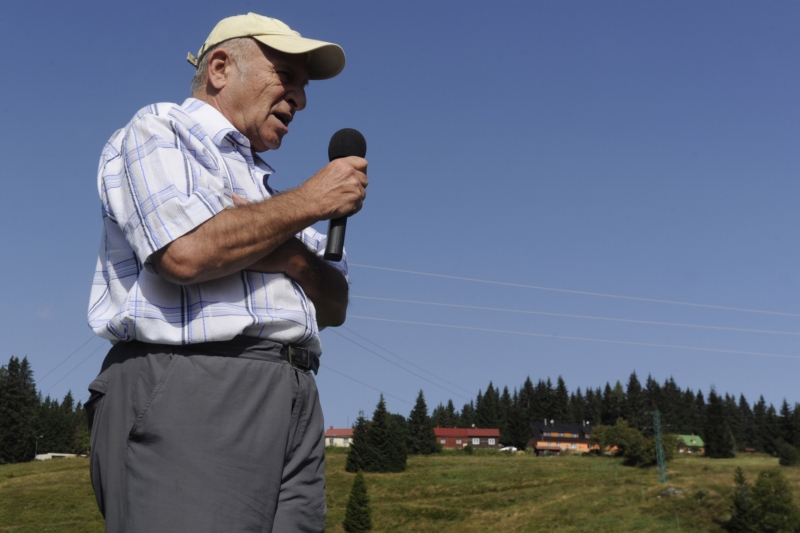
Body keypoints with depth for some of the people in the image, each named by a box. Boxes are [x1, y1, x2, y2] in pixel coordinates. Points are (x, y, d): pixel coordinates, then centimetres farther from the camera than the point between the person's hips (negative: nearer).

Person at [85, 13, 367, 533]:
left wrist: (291, 256, -4)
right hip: (189, 391, -7)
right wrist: (311, 201, -4)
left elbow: (335, 306, 19)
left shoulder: (265, 186, 27)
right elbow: (187, 253, -16)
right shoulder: (156, 129, 5)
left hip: (295, 401, 7)